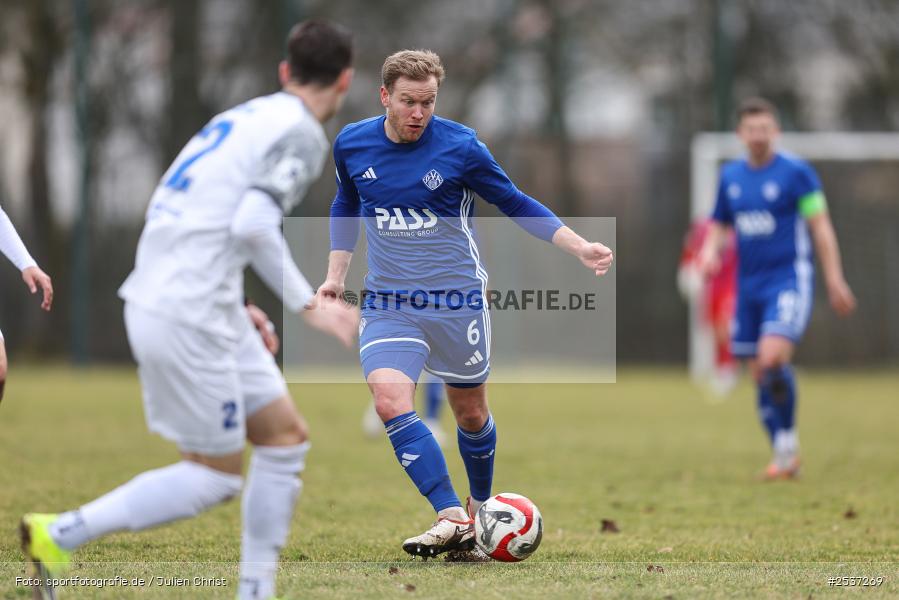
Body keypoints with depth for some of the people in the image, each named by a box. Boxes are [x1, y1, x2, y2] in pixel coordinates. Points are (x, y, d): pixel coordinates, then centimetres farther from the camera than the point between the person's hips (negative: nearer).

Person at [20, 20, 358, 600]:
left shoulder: (246, 118, 18)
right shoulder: (301, 134, -9)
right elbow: (253, 224, -22)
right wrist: (308, 304, -17)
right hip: (189, 318, -9)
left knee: (286, 436, 11)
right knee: (216, 476, 0)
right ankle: (61, 535, 2)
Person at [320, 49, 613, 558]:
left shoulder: (460, 146, -11)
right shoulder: (352, 144, -2)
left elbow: (516, 204, -1)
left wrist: (581, 248, -9)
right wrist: (336, 276, 12)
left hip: (457, 301, -2)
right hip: (388, 303, 2)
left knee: (471, 413, 10)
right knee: (390, 401, -21)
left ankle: (480, 507, 36)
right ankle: (451, 519, -21)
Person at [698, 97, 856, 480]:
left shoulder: (796, 172, -5)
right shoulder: (730, 176, 10)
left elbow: (820, 227, -4)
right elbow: (719, 227, 21)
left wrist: (835, 280, -8)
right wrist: (710, 253, -1)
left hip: (789, 279, -6)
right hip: (749, 286, 6)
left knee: (772, 358, -24)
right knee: (760, 374, 6)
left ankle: (788, 439, -6)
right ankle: (785, 460, 17)